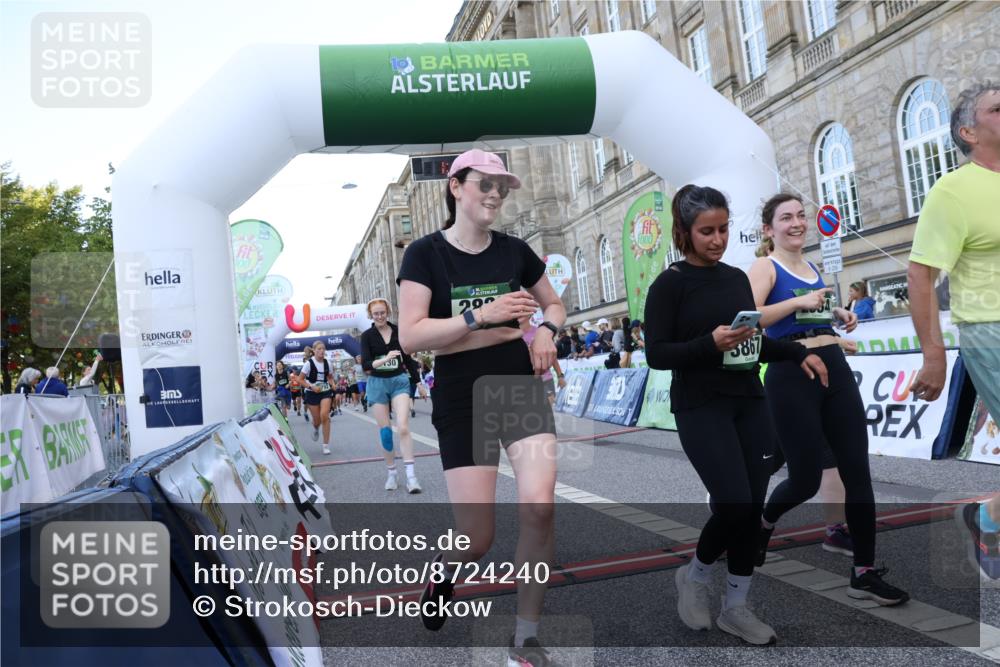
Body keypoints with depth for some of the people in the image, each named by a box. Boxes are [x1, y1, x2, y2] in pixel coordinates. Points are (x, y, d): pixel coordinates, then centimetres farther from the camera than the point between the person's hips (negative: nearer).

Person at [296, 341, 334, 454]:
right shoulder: (309, 363, -11)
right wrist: (311, 387, -19)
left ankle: (326, 445, -10)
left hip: (325, 392, 1)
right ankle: (315, 428, 47)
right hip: (312, 393, -1)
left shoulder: (328, 364, -1)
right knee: (317, 420, 5)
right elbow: (300, 379, -7)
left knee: (324, 415, -19)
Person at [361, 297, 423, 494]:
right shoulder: (367, 336, -1)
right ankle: (391, 473, 17)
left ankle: (411, 476, -15)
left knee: (403, 427, -14)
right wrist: (385, 359, -29)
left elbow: (407, 357, 11)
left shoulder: (399, 331, 2)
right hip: (377, 383, 0)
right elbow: (365, 364, -12)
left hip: (399, 380, 0)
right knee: (384, 431, 4)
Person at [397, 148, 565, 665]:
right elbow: (410, 336, -15)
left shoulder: (515, 251, 5)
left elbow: (554, 304, 20)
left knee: (539, 505, -14)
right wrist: (482, 316, -23)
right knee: (478, 538, -3)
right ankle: (444, 565, 38)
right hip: (461, 404, -3)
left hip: (522, 391, 3)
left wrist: (547, 329, -3)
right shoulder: (425, 254, -5)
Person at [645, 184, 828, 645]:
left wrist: (799, 354, 5)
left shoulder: (737, 277, 11)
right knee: (733, 503, -14)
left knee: (752, 508, 6)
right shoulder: (670, 284, -8)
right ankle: (694, 576, 16)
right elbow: (656, 354, -12)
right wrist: (710, 344, -25)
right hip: (701, 408, -6)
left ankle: (735, 608, 22)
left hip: (750, 403, 6)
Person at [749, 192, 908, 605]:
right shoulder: (765, 267, -5)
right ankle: (764, 521, 32)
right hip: (791, 376, -7)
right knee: (806, 478, 0)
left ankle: (864, 574, 11)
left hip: (836, 369, 7)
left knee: (858, 471, 2)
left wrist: (838, 314, 15)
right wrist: (799, 302, -23)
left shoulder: (813, 268, 17)